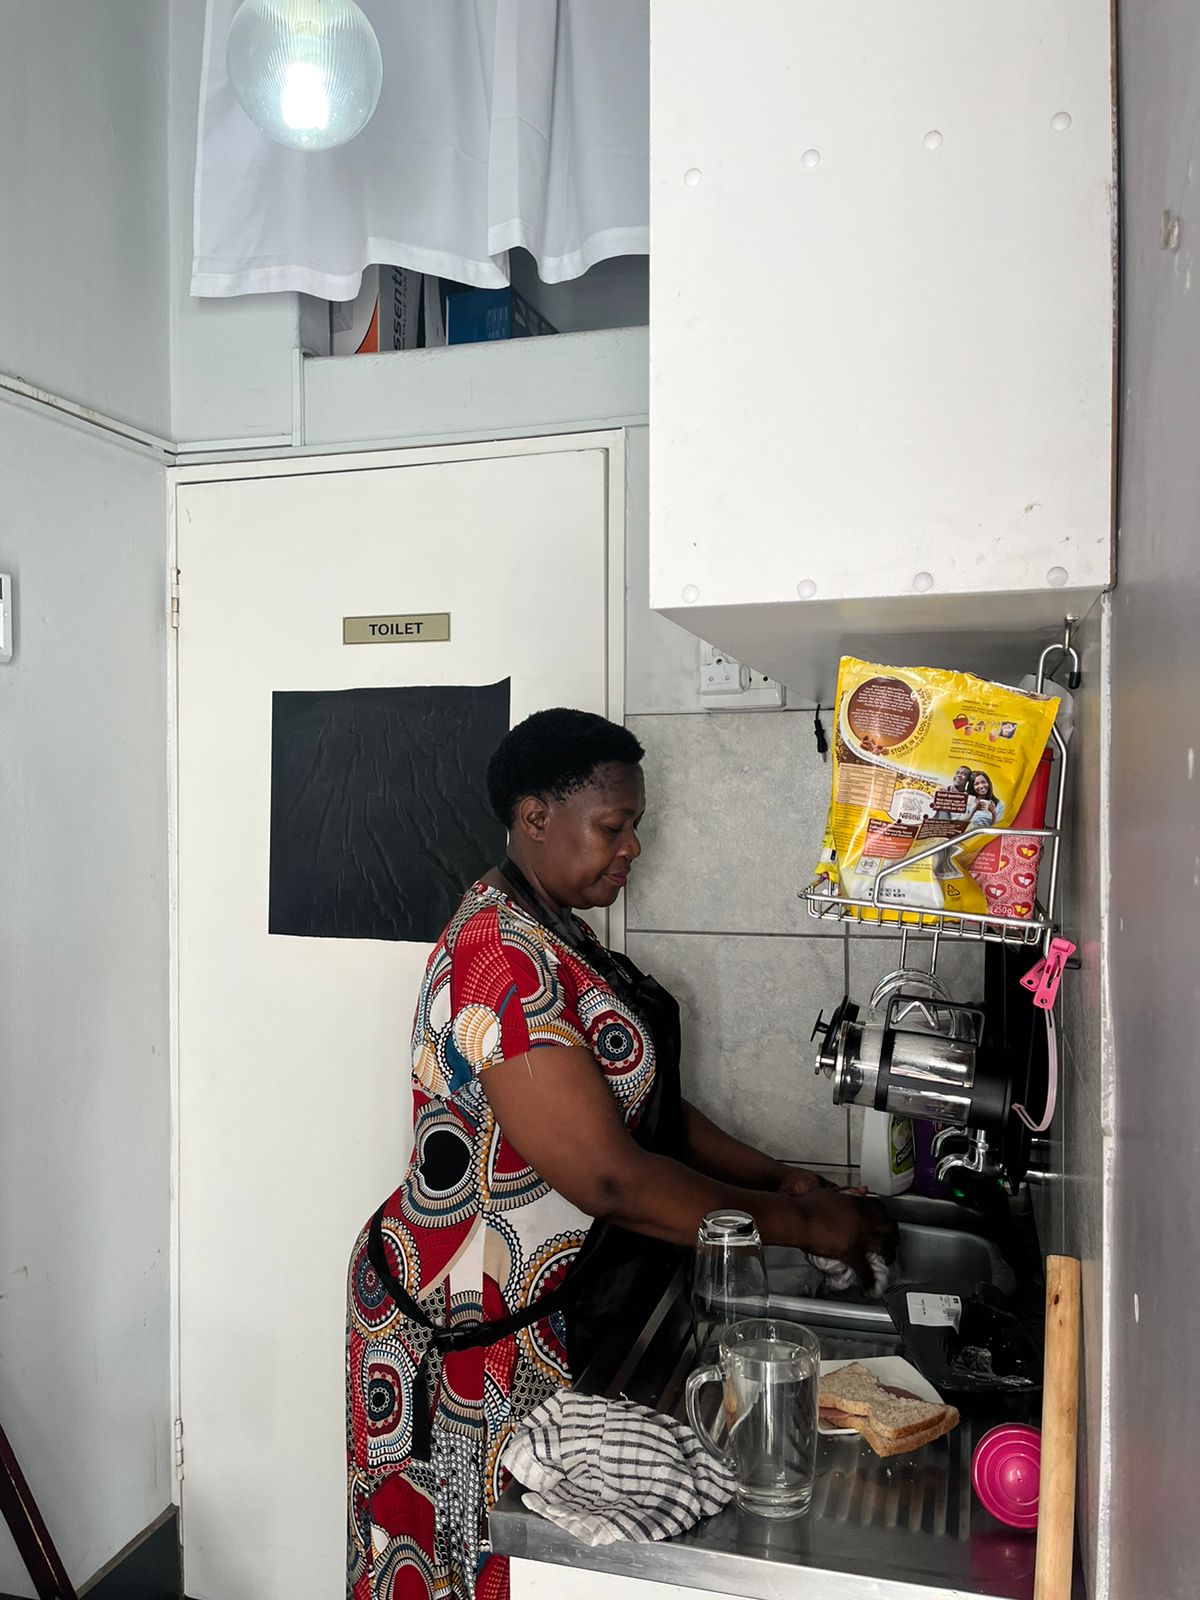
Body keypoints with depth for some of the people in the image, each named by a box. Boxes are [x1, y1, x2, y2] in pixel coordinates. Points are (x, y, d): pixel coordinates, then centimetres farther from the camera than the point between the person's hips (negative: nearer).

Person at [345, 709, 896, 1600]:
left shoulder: (555, 936, 7)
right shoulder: (501, 957, -26)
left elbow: (639, 1099, 11)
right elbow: (608, 1177, -28)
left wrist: (771, 1176, 1)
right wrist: (792, 1222, -19)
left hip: (550, 1314, 9)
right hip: (475, 1330, -9)